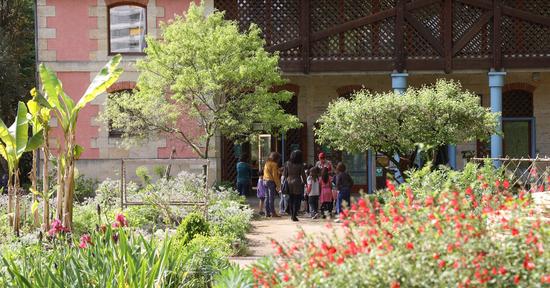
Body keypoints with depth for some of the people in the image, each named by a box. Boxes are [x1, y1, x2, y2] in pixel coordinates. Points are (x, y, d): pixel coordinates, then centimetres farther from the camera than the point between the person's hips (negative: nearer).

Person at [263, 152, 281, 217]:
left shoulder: (266, 163, 16)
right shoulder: (274, 164, -11)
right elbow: (275, 175, -15)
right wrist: (278, 185, -14)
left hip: (265, 181, 9)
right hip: (271, 182, -8)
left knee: (267, 197, 9)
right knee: (271, 198, -8)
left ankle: (267, 212, 9)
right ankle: (272, 213, -8)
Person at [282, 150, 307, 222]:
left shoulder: (287, 163, 1)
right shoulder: (300, 165, -8)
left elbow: (285, 174, 5)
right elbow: (303, 175, -4)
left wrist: (285, 181, 15)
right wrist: (304, 182, 7)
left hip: (289, 182, 4)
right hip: (297, 183, -4)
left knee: (290, 199, 14)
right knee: (297, 200, 2)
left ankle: (292, 214, 18)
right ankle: (294, 215, -2)